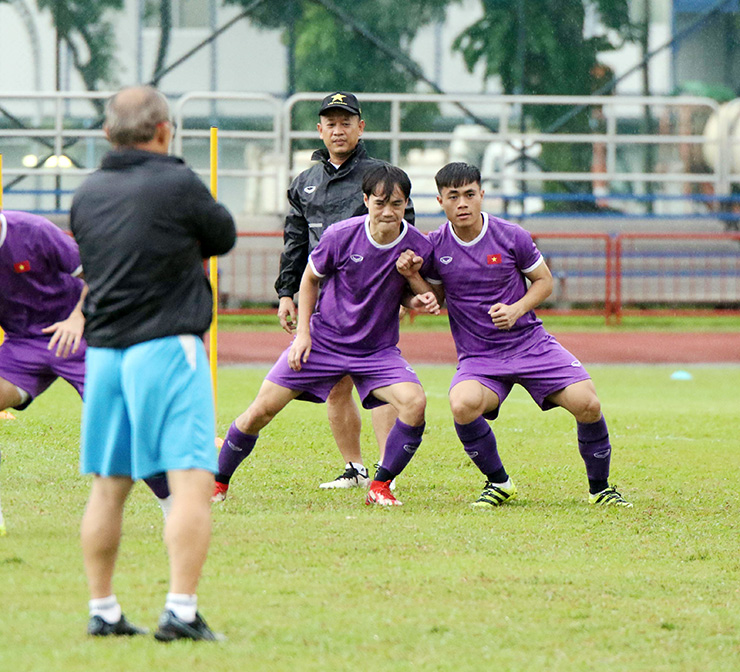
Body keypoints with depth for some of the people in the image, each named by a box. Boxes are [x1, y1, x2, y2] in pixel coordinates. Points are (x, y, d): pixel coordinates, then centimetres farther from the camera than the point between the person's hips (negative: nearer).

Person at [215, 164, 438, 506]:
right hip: (323, 339, -1)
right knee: (263, 409, -5)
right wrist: (303, 332, -3)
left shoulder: (418, 246, -12)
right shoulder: (341, 235, -15)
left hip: (377, 350, 1)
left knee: (414, 402, -26)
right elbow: (310, 278, 4)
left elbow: (418, 297, 6)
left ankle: (380, 486, -8)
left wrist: (415, 279, -17)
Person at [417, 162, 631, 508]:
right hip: (477, 356, 0)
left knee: (587, 404, -18)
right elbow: (435, 298, 11)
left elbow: (544, 280, 5)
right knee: (463, 405, -33)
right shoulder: (435, 246, -3)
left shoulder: (511, 236, -7)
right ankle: (498, 483, -6)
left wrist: (516, 310, -12)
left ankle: (599, 487, 8)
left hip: (530, 343, 0)